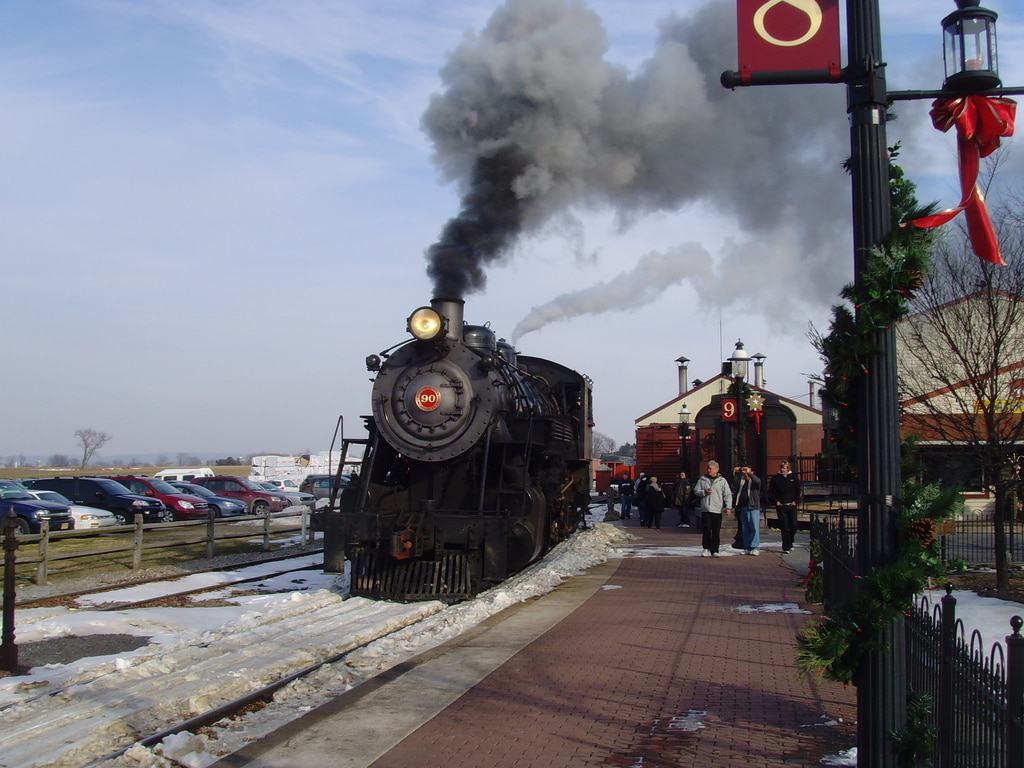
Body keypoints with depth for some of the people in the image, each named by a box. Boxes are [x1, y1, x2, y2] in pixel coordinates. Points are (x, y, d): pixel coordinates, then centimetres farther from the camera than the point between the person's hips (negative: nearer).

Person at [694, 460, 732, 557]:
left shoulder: (722, 481, 7)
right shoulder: (702, 479, 11)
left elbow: (728, 494, 4)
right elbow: (696, 491, 12)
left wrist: (728, 506, -8)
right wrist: (704, 492, -7)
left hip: (717, 510, -1)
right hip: (705, 509, 1)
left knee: (716, 532, 1)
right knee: (706, 530, -6)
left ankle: (714, 551, 7)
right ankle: (706, 549, 2)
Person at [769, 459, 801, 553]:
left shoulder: (793, 477, 4)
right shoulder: (775, 478, 0)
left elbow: (798, 490, 12)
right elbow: (770, 491, 6)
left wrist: (795, 501, 1)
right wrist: (776, 501, -3)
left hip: (791, 506, 2)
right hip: (781, 506, -1)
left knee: (793, 526, 0)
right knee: (784, 527, -4)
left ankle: (790, 543, 24)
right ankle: (786, 547, 2)